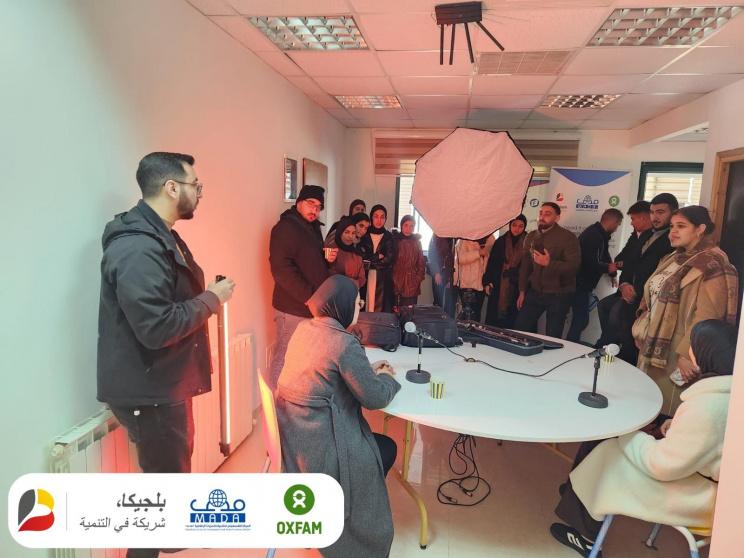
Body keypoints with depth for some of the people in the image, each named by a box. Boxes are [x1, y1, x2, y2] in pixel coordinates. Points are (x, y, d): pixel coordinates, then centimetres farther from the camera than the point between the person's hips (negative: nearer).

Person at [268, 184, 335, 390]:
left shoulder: (313, 228, 15)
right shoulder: (285, 228, -11)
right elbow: (281, 269, -21)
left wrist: (328, 259, 4)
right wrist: (310, 297, -22)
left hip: (313, 307, 9)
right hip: (293, 307, -9)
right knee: (284, 360, -2)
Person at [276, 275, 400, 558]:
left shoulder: (304, 328, 3)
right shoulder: (345, 343, -22)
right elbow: (375, 397, -16)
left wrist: (367, 370, 13)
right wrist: (386, 377, 5)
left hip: (289, 434, 9)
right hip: (315, 445, -8)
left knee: (376, 442, 24)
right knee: (387, 448, 15)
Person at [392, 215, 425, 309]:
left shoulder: (416, 242, 9)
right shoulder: (394, 240, 3)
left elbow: (421, 263, 13)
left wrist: (418, 279, 2)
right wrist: (392, 280, -3)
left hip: (412, 287, 1)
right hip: (396, 284, -1)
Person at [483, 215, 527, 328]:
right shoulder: (501, 241, 6)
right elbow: (491, 263, 7)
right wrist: (487, 282, 0)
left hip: (517, 288, -2)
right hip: (498, 288, 2)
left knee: (512, 320, 1)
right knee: (493, 319, 5)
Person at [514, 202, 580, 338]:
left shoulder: (568, 237, -10)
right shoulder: (531, 237, 8)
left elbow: (574, 266, -18)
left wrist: (549, 263, -31)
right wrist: (522, 291, 10)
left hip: (558, 295, -5)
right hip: (535, 292, 5)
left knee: (552, 337, 0)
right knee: (520, 328, 5)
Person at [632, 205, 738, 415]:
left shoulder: (712, 265, -13)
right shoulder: (674, 259, 14)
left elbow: (707, 316, -21)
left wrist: (687, 353, -24)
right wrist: (642, 331, 15)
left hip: (675, 353, -8)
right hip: (653, 347, 8)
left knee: (668, 408, 1)